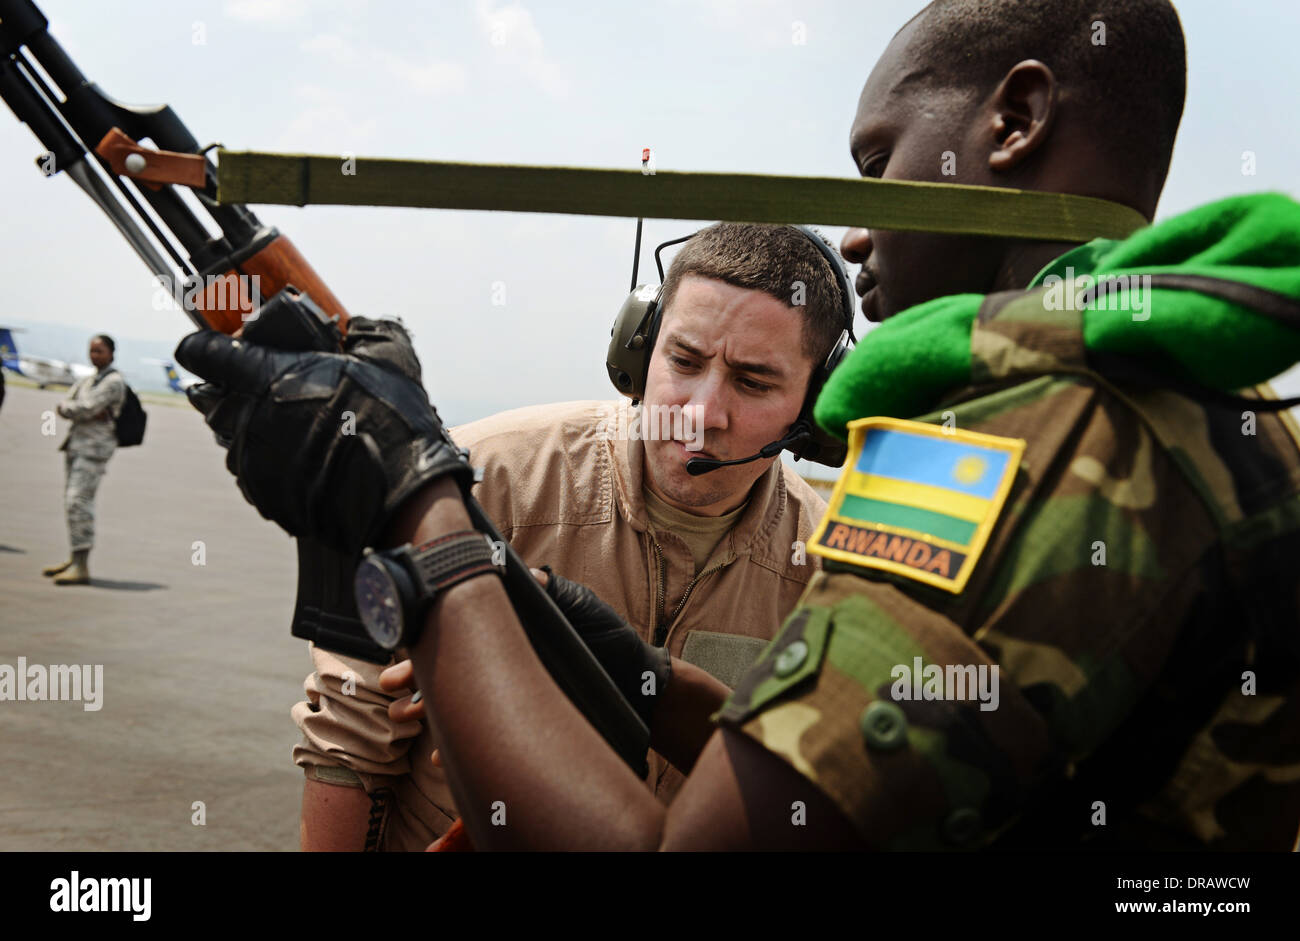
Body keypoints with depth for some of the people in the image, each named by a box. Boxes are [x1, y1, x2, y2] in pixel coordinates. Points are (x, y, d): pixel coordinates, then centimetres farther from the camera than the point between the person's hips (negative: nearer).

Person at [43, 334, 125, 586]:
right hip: (77, 444, 9)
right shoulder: (88, 381, 20)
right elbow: (63, 406, 9)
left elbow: (85, 409, -17)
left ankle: (81, 568, -19)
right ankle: (75, 560, 22)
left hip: (94, 448, -9)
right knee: (72, 502, 13)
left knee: (78, 501, -17)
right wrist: (90, 413, -9)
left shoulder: (113, 381, -8)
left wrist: (67, 407, 3)